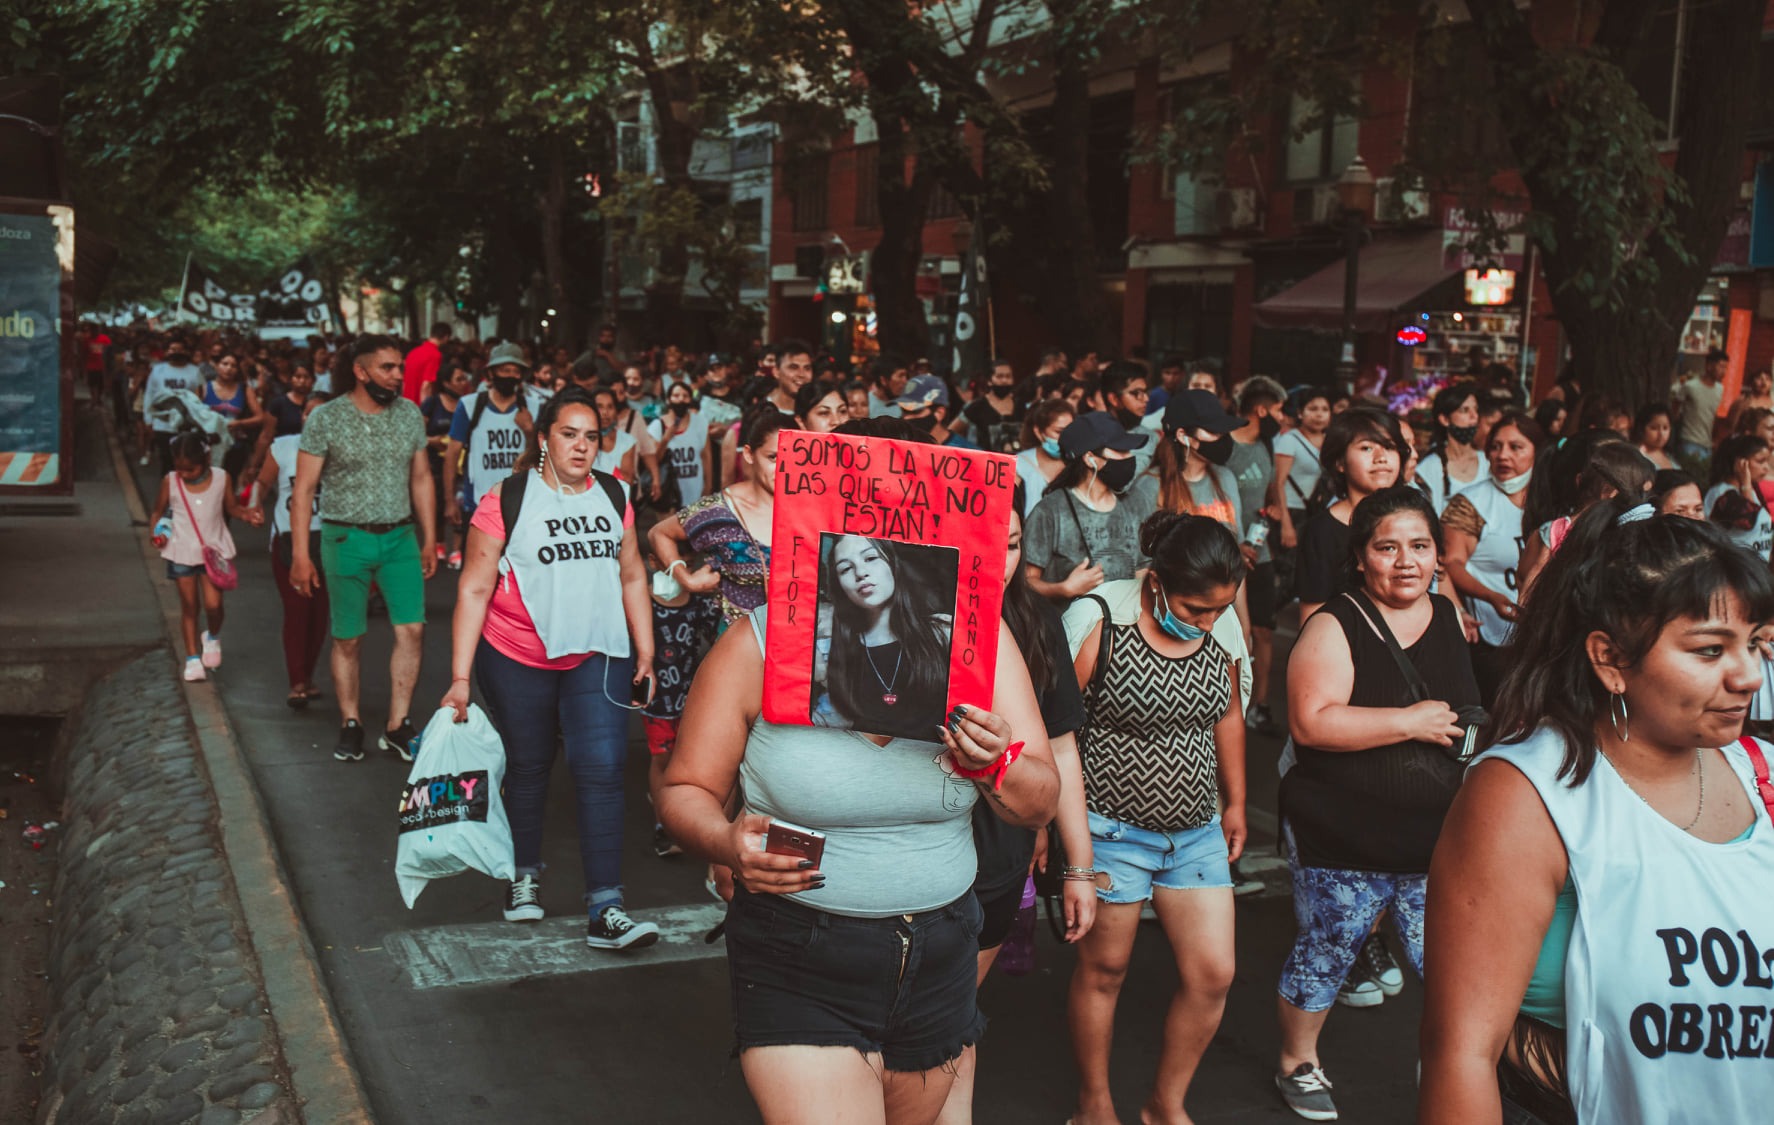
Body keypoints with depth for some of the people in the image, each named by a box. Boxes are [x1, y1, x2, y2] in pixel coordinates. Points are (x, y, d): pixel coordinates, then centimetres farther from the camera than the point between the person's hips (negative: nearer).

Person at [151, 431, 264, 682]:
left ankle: (213, 637, 24)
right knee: (189, 606, 9)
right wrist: (158, 531, -10)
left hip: (214, 549, -1)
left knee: (213, 604, -9)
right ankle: (192, 658, 22)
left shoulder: (222, 478, -7)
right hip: (182, 551, 1)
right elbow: (159, 511, 6)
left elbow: (231, 507, 6)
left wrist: (246, 514, -14)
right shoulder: (170, 482, -7)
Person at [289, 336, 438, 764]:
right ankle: (350, 725, 21)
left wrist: (429, 540, 10)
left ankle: (396, 727, 3)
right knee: (348, 638, 5)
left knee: (412, 629, -7)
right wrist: (300, 555, -9)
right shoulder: (325, 419, -6)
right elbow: (303, 490, -5)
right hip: (346, 537, -3)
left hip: (400, 537, 3)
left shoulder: (410, 414, 4)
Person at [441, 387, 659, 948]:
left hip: (598, 658, 2)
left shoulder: (614, 496, 4)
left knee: (602, 770, -9)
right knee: (528, 768, 14)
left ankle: (605, 911, -8)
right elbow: (473, 590, -8)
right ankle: (525, 876, 38)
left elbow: (632, 577, 12)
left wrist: (646, 654, 8)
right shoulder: (506, 501, -8)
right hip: (516, 661, -2)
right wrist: (460, 678, -12)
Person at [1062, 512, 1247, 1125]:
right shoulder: (1099, 622, -17)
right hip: (1112, 831, -5)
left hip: (1197, 831, 5)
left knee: (1213, 974, 4)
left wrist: (1235, 801, 21)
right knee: (1103, 969, 8)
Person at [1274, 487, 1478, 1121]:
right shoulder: (1334, 627, -10)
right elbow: (1312, 722, -22)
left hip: (1439, 840, 5)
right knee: (1325, 956, 10)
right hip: (1342, 842, -4)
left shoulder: (1451, 619, 8)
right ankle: (1298, 1062, 33)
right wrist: (1411, 722, -20)